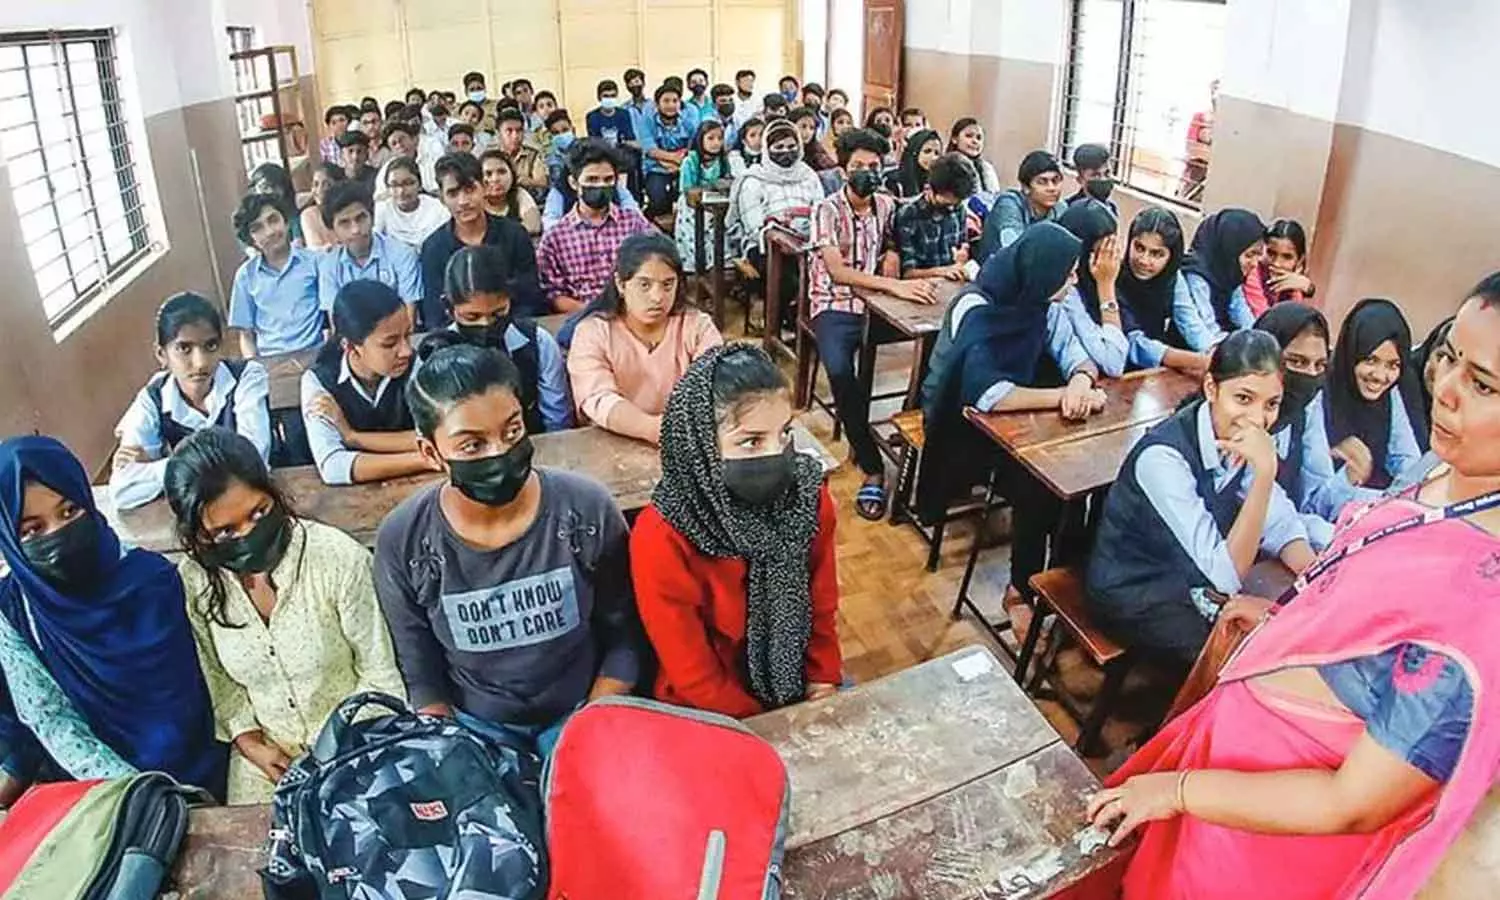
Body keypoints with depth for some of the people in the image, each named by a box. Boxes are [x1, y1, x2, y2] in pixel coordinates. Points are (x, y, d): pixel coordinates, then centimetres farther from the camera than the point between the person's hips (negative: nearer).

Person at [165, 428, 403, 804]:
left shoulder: (338, 557, -23)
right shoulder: (192, 582, -12)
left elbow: (380, 674, -12)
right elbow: (216, 678, 5)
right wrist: (248, 740, -4)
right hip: (266, 753, 3)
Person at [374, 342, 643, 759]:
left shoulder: (588, 509, -15)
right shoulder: (402, 542, -14)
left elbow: (622, 641, -3)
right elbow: (422, 678, -2)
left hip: (580, 712, -1)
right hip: (473, 725, 1)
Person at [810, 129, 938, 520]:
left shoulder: (887, 205, 9)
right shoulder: (827, 210, -7)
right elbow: (837, 270, -21)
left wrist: (892, 255, 1)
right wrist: (894, 285, -34)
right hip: (834, 305, -4)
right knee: (840, 371, -34)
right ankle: (872, 467, -25)